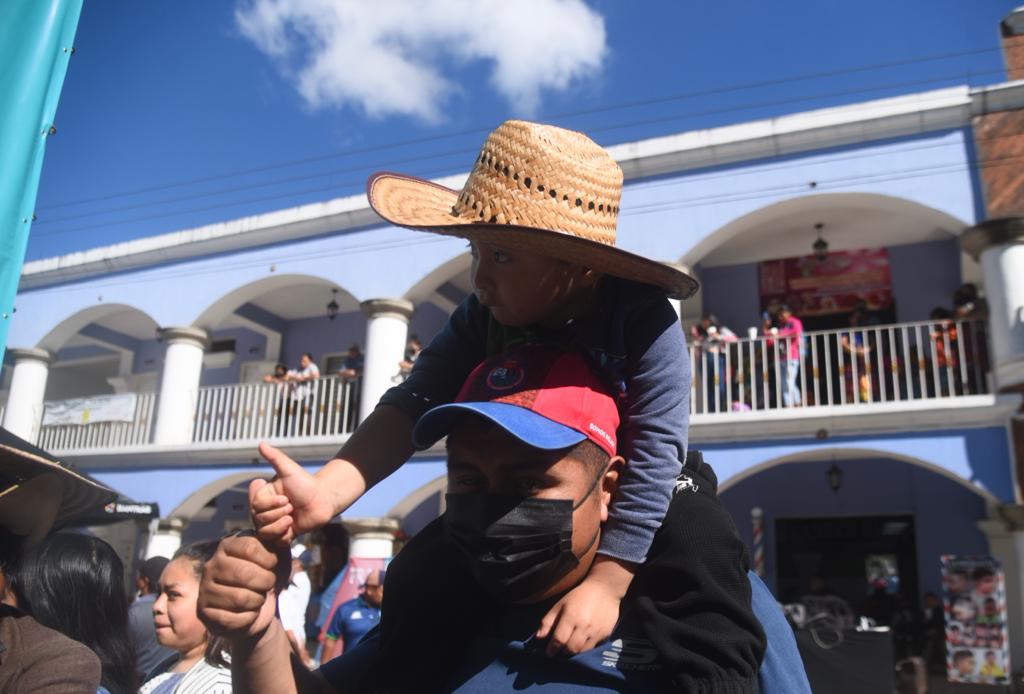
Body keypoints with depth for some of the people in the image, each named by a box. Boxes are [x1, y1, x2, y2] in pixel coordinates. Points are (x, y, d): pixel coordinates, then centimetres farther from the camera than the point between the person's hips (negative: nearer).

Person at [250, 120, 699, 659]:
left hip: (648, 509, -2)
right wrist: (325, 493, -44)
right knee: (423, 576, -1)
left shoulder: (645, 320, -31)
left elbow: (654, 453, -32)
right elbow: (414, 403, -28)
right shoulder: (482, 318, -18)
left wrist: (606, 580, -36)